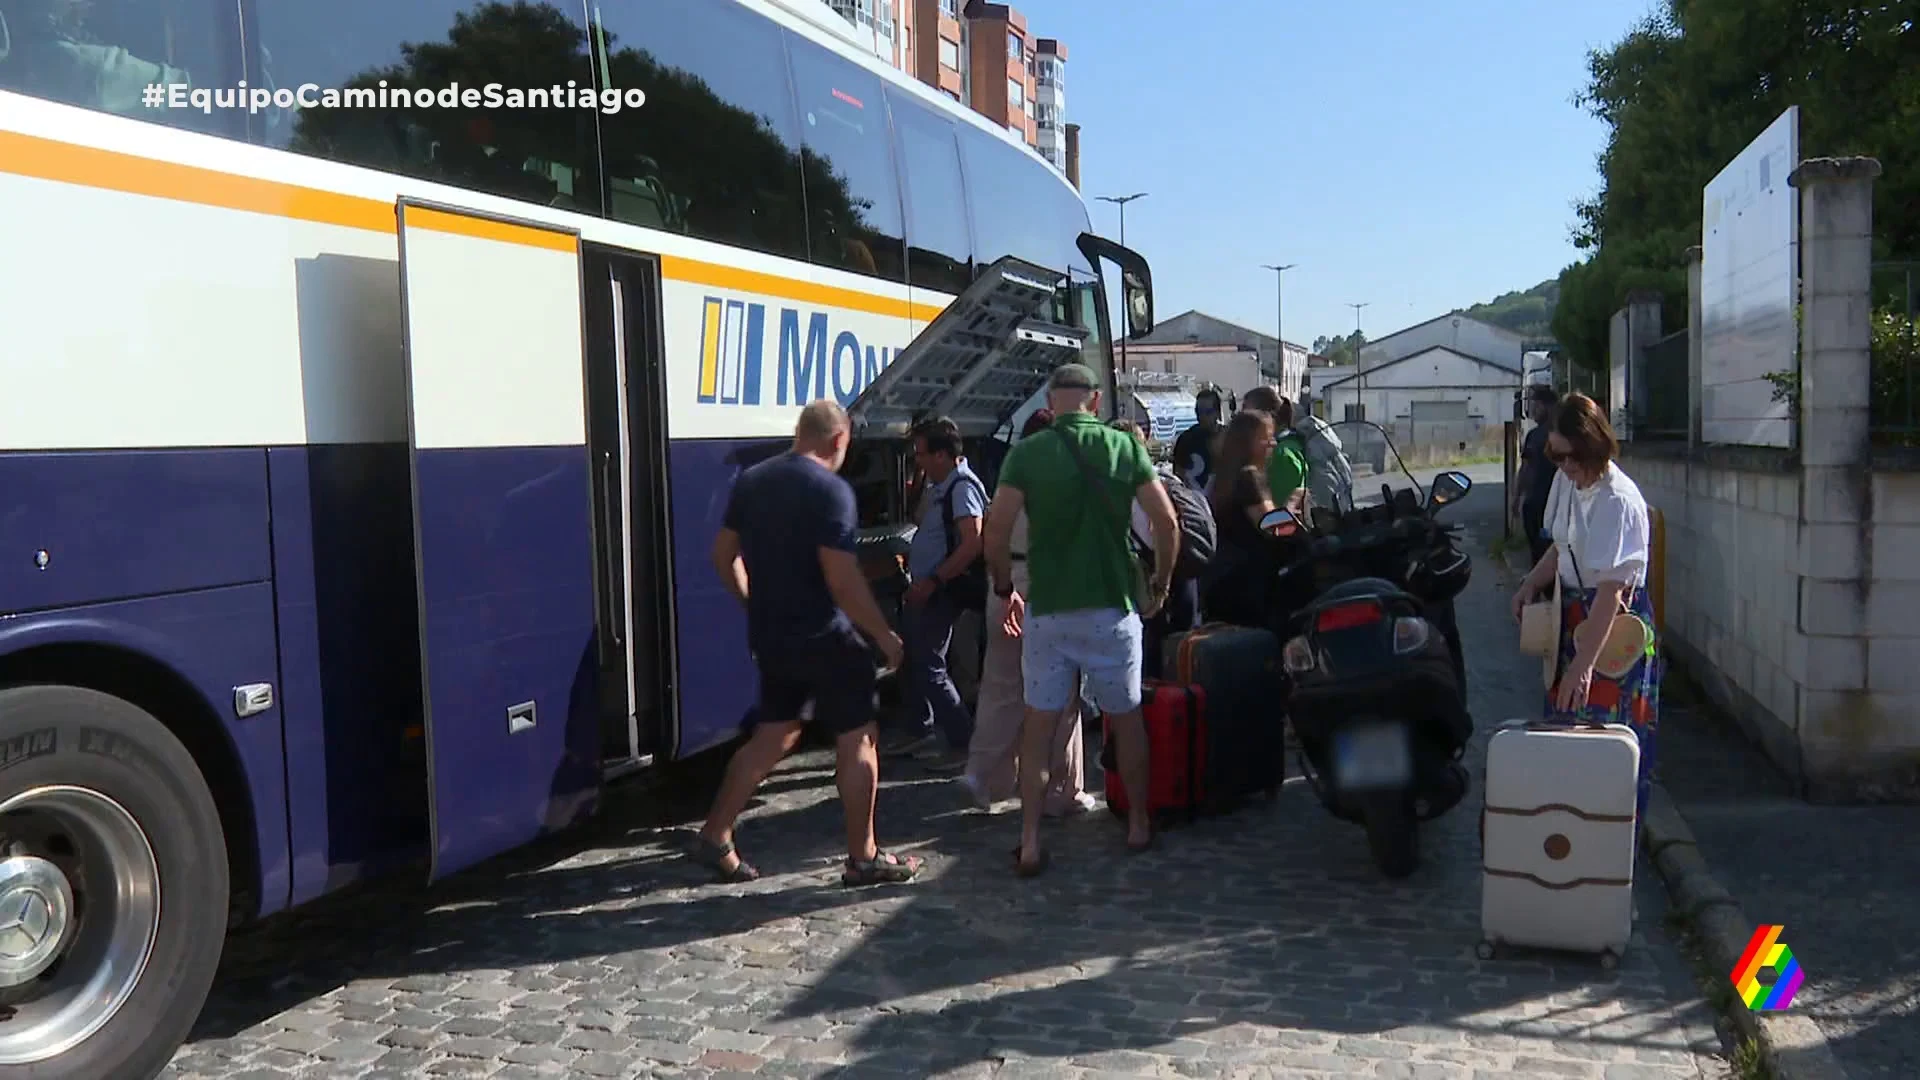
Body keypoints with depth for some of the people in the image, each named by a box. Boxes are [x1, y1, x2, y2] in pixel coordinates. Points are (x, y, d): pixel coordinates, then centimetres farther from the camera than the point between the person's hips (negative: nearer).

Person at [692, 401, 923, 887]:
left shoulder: (751, 481, 6)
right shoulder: (830, 489, -17)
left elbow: (723, 555, 12)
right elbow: (843, 579, -22)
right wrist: (883, 634, -12)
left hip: (770, 637, 7)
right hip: (822, 638, -7)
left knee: (772, 737, 19)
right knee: (856, 739, 5)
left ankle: (715, 836, 20)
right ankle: (863, 858, 11)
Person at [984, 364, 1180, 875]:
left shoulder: (1027, 453, -4)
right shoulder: (1126, 447, -1)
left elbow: (996, 532, -11)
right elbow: (1167, 522, -5)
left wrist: (1005, 588, 4)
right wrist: (1160, 585, 8)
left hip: (1047, 607, -1)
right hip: (1113, 606, 1)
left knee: (1038, 724, 7)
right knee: (1126, 718, 16)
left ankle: (1030, 845, 6)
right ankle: (1138, 825, 28)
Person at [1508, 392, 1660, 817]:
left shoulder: (1617, 500, -22)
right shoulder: (1565, 481, 4)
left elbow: (1610, 591, -27)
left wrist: (1583, 664, -32)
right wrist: (1530, 585, 1)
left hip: (1615, 627, -8)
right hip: (1573, 614, 8)